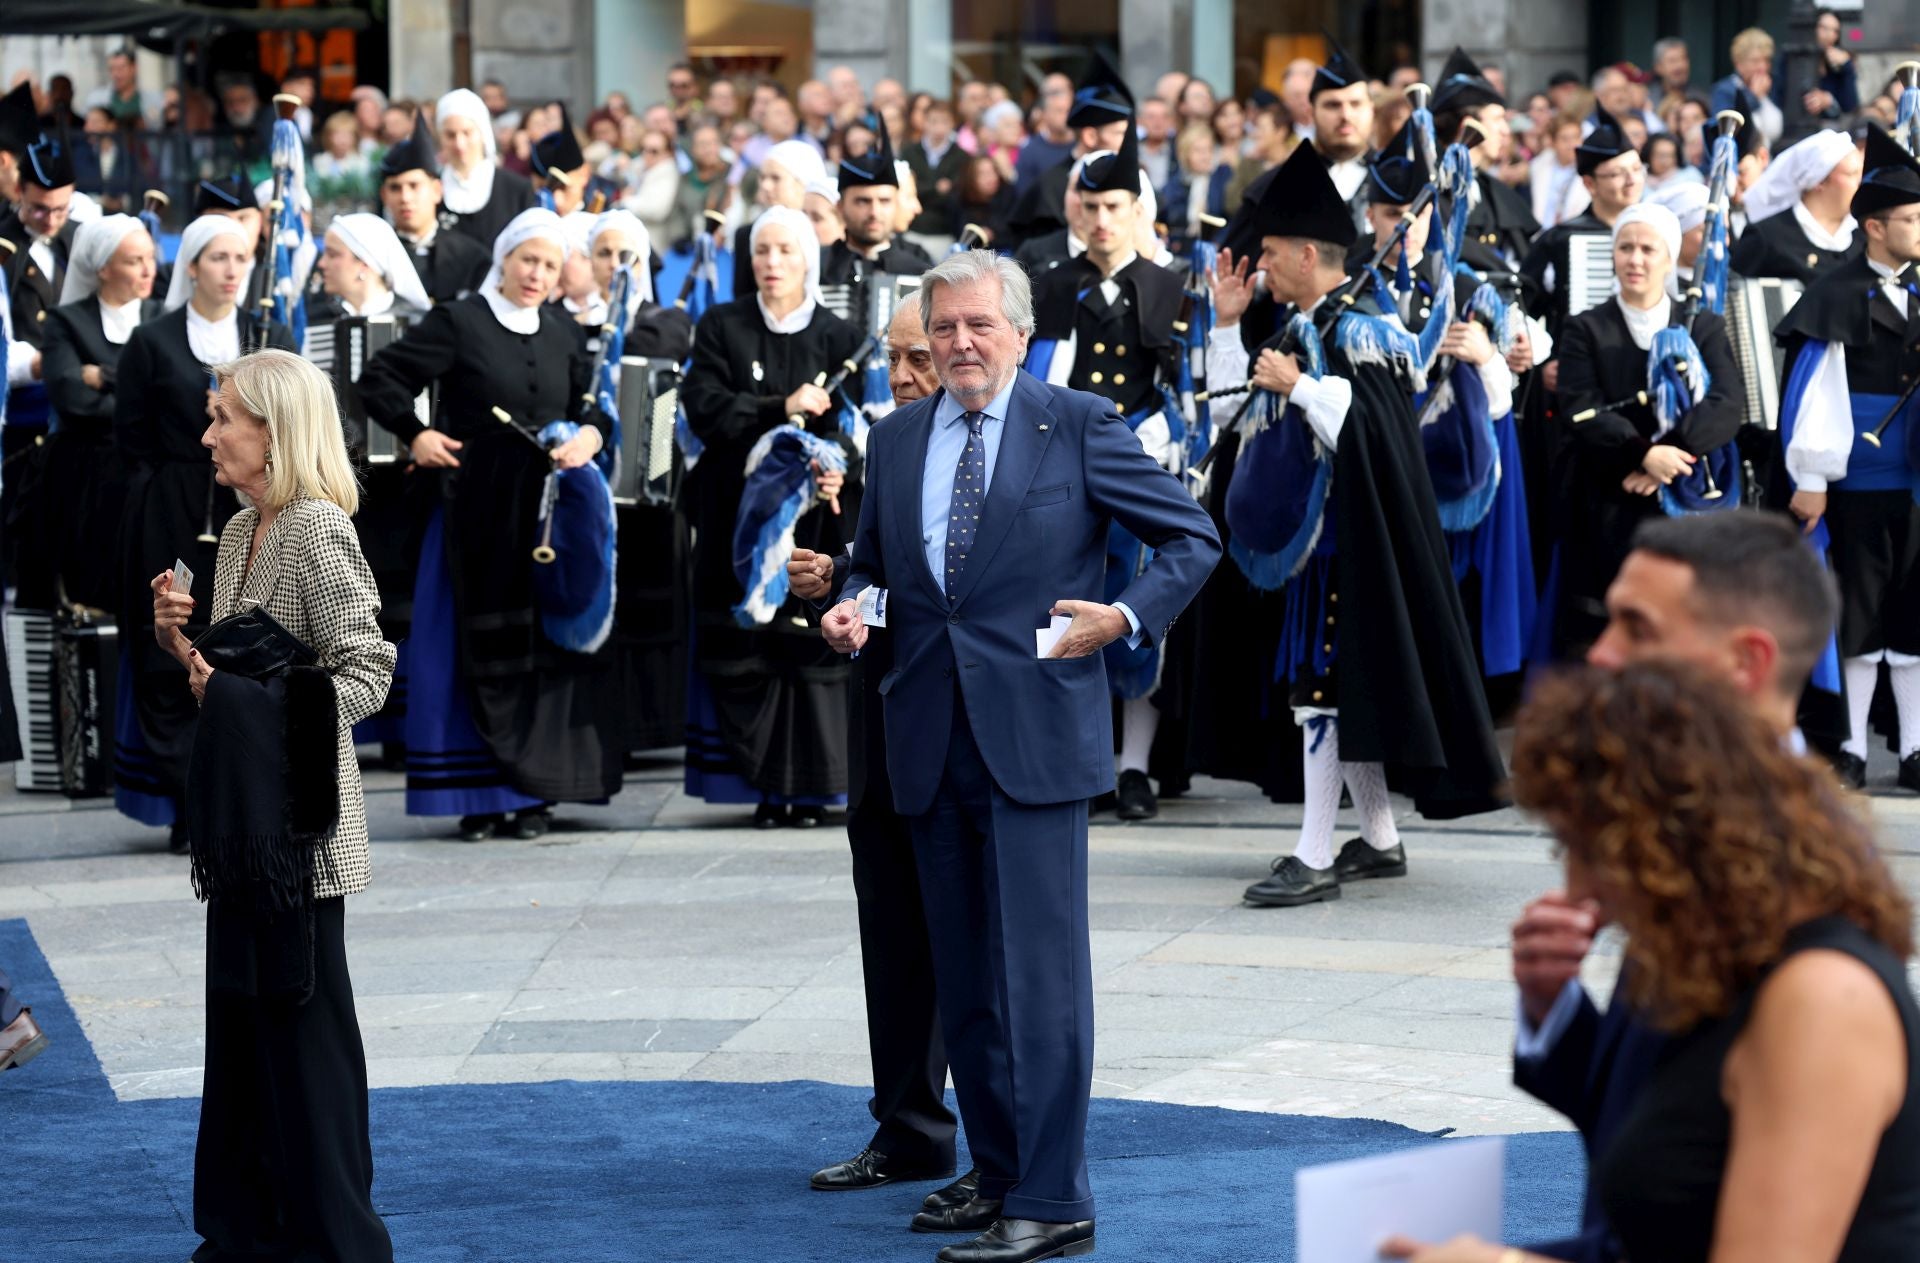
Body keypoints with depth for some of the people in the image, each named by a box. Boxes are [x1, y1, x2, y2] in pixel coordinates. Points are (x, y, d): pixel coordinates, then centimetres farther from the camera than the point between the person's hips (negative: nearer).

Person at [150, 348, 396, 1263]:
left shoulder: (318, 529, -14)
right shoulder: (240, 532, 12)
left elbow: (366, 673, -18)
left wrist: (252, 704, -22)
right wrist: (181, 639, 1)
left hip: (300, 813, -8)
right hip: (241, 810, 9)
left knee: (302, 1017, -2)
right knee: (240, 1013, 11)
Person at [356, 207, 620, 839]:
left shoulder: (564, 334, 10)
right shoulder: (459, 323, -3)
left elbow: (590, 406, 17)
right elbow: (378, 377, -2)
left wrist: (590, 436, -3)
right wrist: (415, 434, -9)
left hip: (548, 510, 4)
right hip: (479, 509, -4)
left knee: (546, 643, 3)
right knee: (480, 646, -1)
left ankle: (535, 792, 9)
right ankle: (481, 795, 4)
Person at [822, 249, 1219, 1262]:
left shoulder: (1077, 426, 1)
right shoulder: (896, 440, 14)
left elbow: (1193, 538, 4)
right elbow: (872, 560, 25)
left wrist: (1127, 616, -8)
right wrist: (851, 610, 3)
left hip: (1034, 732, -5)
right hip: (931, 739, 5)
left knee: (1038, 969, -9)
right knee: (962, 978, 9)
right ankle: (998, 1172, 18)